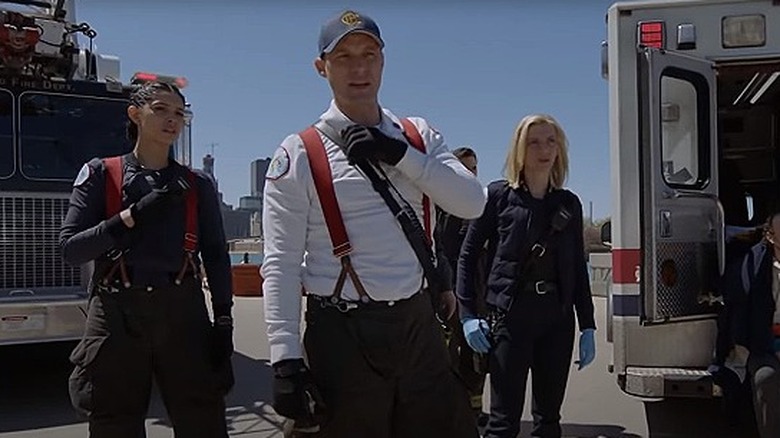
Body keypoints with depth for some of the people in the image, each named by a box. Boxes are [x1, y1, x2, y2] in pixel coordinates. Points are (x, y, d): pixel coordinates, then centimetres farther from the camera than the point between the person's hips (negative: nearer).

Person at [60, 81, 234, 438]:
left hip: (183, 314, 1)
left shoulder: (197, 184, 9)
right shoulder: (100, 174, 5)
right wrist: (133, 215, -13)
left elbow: (216, 257, 7)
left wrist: (223, 321, -3)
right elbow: (71, 249, -2)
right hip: (117, 316, 0)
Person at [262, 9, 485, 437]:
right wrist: (286, 360, -15)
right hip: (343, 335, -4)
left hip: (418, 323, 4)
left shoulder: (419, 136, 8)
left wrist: (398, 154, -13)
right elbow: (280, 265, -8)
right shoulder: (298, 154, -5)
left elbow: (473, 203, -4)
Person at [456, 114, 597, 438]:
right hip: (510, 315, -4)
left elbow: (578, 267, 13)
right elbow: (467, 256, 1)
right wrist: (468, 315, -7)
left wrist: (588, 327, 8)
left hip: (558, 317, 4)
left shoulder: (569, 203, 11)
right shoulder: (498, 195, 0)